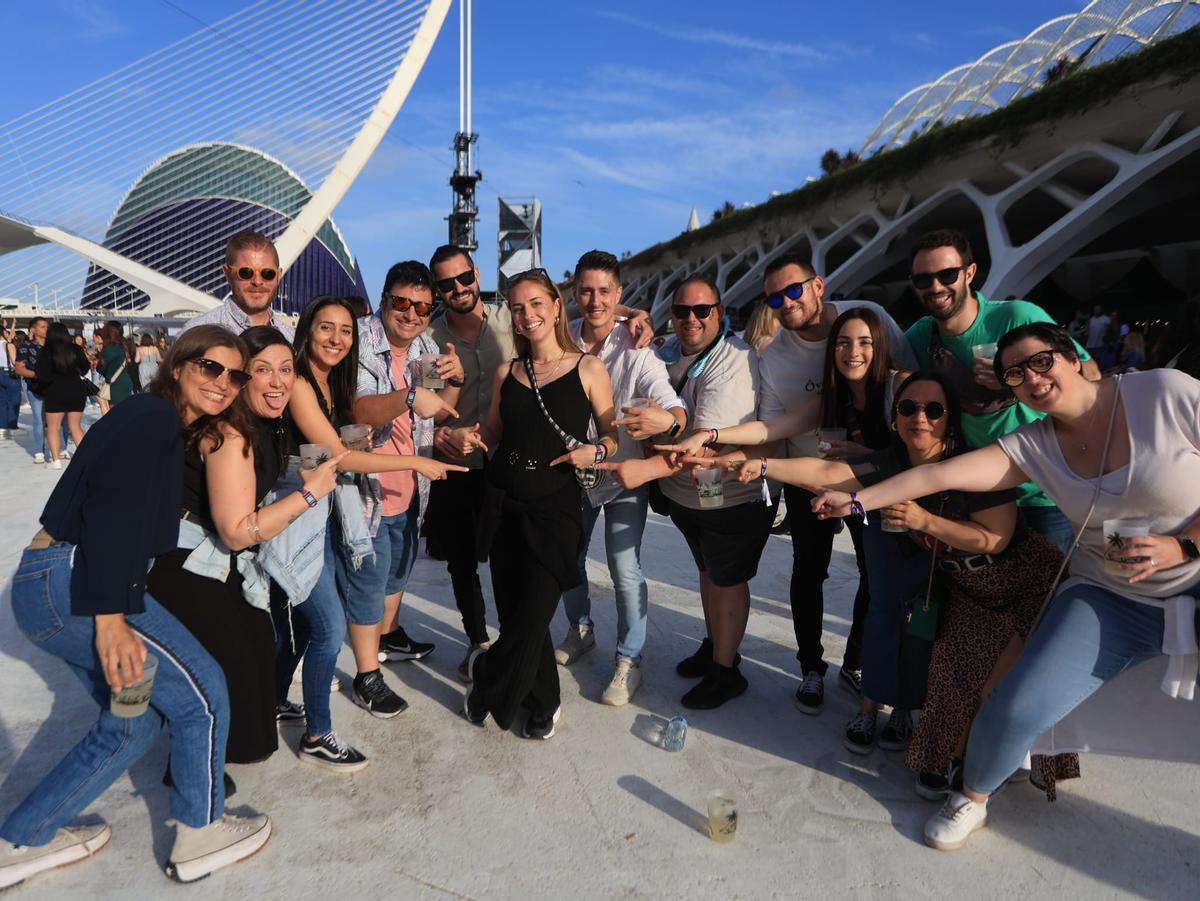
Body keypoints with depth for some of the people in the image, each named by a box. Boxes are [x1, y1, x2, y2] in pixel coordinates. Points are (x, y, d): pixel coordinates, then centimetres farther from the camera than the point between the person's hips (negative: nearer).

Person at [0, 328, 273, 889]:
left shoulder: (174, 430, 17)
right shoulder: (154, 416, -13)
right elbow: (113, 511, -23)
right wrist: (110, 616, -27)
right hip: (71, 583, -10)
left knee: (136, 720, 17)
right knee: (201, 690, -4)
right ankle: (200, 835, 13)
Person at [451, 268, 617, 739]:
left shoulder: (588, 369, -2)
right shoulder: (506, 373, 9)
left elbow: (614, 436, 1)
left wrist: (596, 451, -20)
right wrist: (469, 436, -3)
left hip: (554, 510, -4)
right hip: (503, 505, 4)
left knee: (529, 622, -4)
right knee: (515, 612, 10)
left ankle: (486, 679, 28)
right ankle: (543, 702, 34)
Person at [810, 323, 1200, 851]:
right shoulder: (1033, 445, -3)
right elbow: (940, 475, -7)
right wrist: (857, 501, -9)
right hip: (1110, 600, 2)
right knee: (1016, 708, -7)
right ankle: (972, 798, 19)